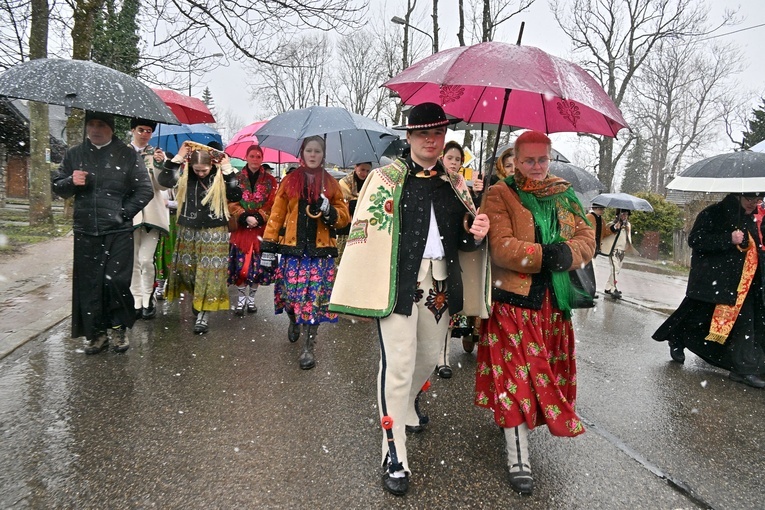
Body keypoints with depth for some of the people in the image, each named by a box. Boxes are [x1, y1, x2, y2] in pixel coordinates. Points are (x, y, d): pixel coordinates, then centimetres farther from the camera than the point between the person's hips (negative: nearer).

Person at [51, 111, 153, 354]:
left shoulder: (127, 155, 1)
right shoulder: (74, 154, 12)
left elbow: (145, 190, 0)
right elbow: (57, 186, 16)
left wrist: (124, 212, -6)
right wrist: (71, 182, -6)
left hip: (118, 231, -3)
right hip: (85, 232, 3)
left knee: (117, 281, -6)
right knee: (88, 283, 5)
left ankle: (118, 328, 14)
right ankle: (97, 332, 18)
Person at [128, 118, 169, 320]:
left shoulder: (157, 154, 7)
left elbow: (163, 186, 0)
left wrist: (160, 164, -15)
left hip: (151, 213, -1)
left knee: (146, 259, -7)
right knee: (133, 261, 6)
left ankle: (149, 298, 12)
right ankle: (137, 301, 18)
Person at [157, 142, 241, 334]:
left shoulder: (220, 176, -7)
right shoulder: (185, 173, -1)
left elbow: (236, 196, -18)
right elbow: (164, 181, -16)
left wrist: (228, 170, -19)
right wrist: (178, 158, -15)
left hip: (214, 233, -3)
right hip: (188, 231, 3)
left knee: (209, 274, -3)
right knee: (186, 270, 12)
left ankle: (203, 314, 5)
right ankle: (196, 299, 36)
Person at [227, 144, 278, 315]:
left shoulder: (270, 180, 6)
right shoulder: (237, 178, 6)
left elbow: (272, 205, 0)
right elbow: (232, 203, 1)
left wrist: (258, 217, -14)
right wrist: (245, 217, -15)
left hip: (261, 229, 0)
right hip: (241, 229, 0)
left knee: (257, 265, 2)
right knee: (240, 265, -2)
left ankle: (251, 299, 17)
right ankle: (241, 299, 11)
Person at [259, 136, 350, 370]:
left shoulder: (331, 184, 8)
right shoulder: (289, 180, 7)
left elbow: (343, 217, 8)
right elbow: (277, 215, 6)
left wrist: (329, 211, -13)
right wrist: (268, 245, 1)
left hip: (321, 251, 0)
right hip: (292, 248, 1)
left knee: (314, 298, -2)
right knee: (290, 293, 5)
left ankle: (308, 348, 9)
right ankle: (294, 322, 40)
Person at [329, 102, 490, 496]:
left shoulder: (455, 184, 12)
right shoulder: (386, 178, -2)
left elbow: (462, 240, 19)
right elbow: (364, 232, -7)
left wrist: (476, 233, -6)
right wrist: (364, 292, -14)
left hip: (441, 282, 5)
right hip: (400, 281, -5)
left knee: (429, 356, 19)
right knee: (398, 364, -5)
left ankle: (407, 406, 50)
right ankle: (395, 456, 9)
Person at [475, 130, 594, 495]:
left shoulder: (565, 195, 13)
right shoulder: (499, 195, -2)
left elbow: (587, 239, 5)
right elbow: (501, 247, -15)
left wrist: (566, 254, -15)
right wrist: (544, 256, -22)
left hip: (554, 301, 5)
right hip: (513, 300, -5)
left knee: (545, 371, 14)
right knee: (517, 375, -3)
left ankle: (511, 421, 38)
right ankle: (518, 459, 7)